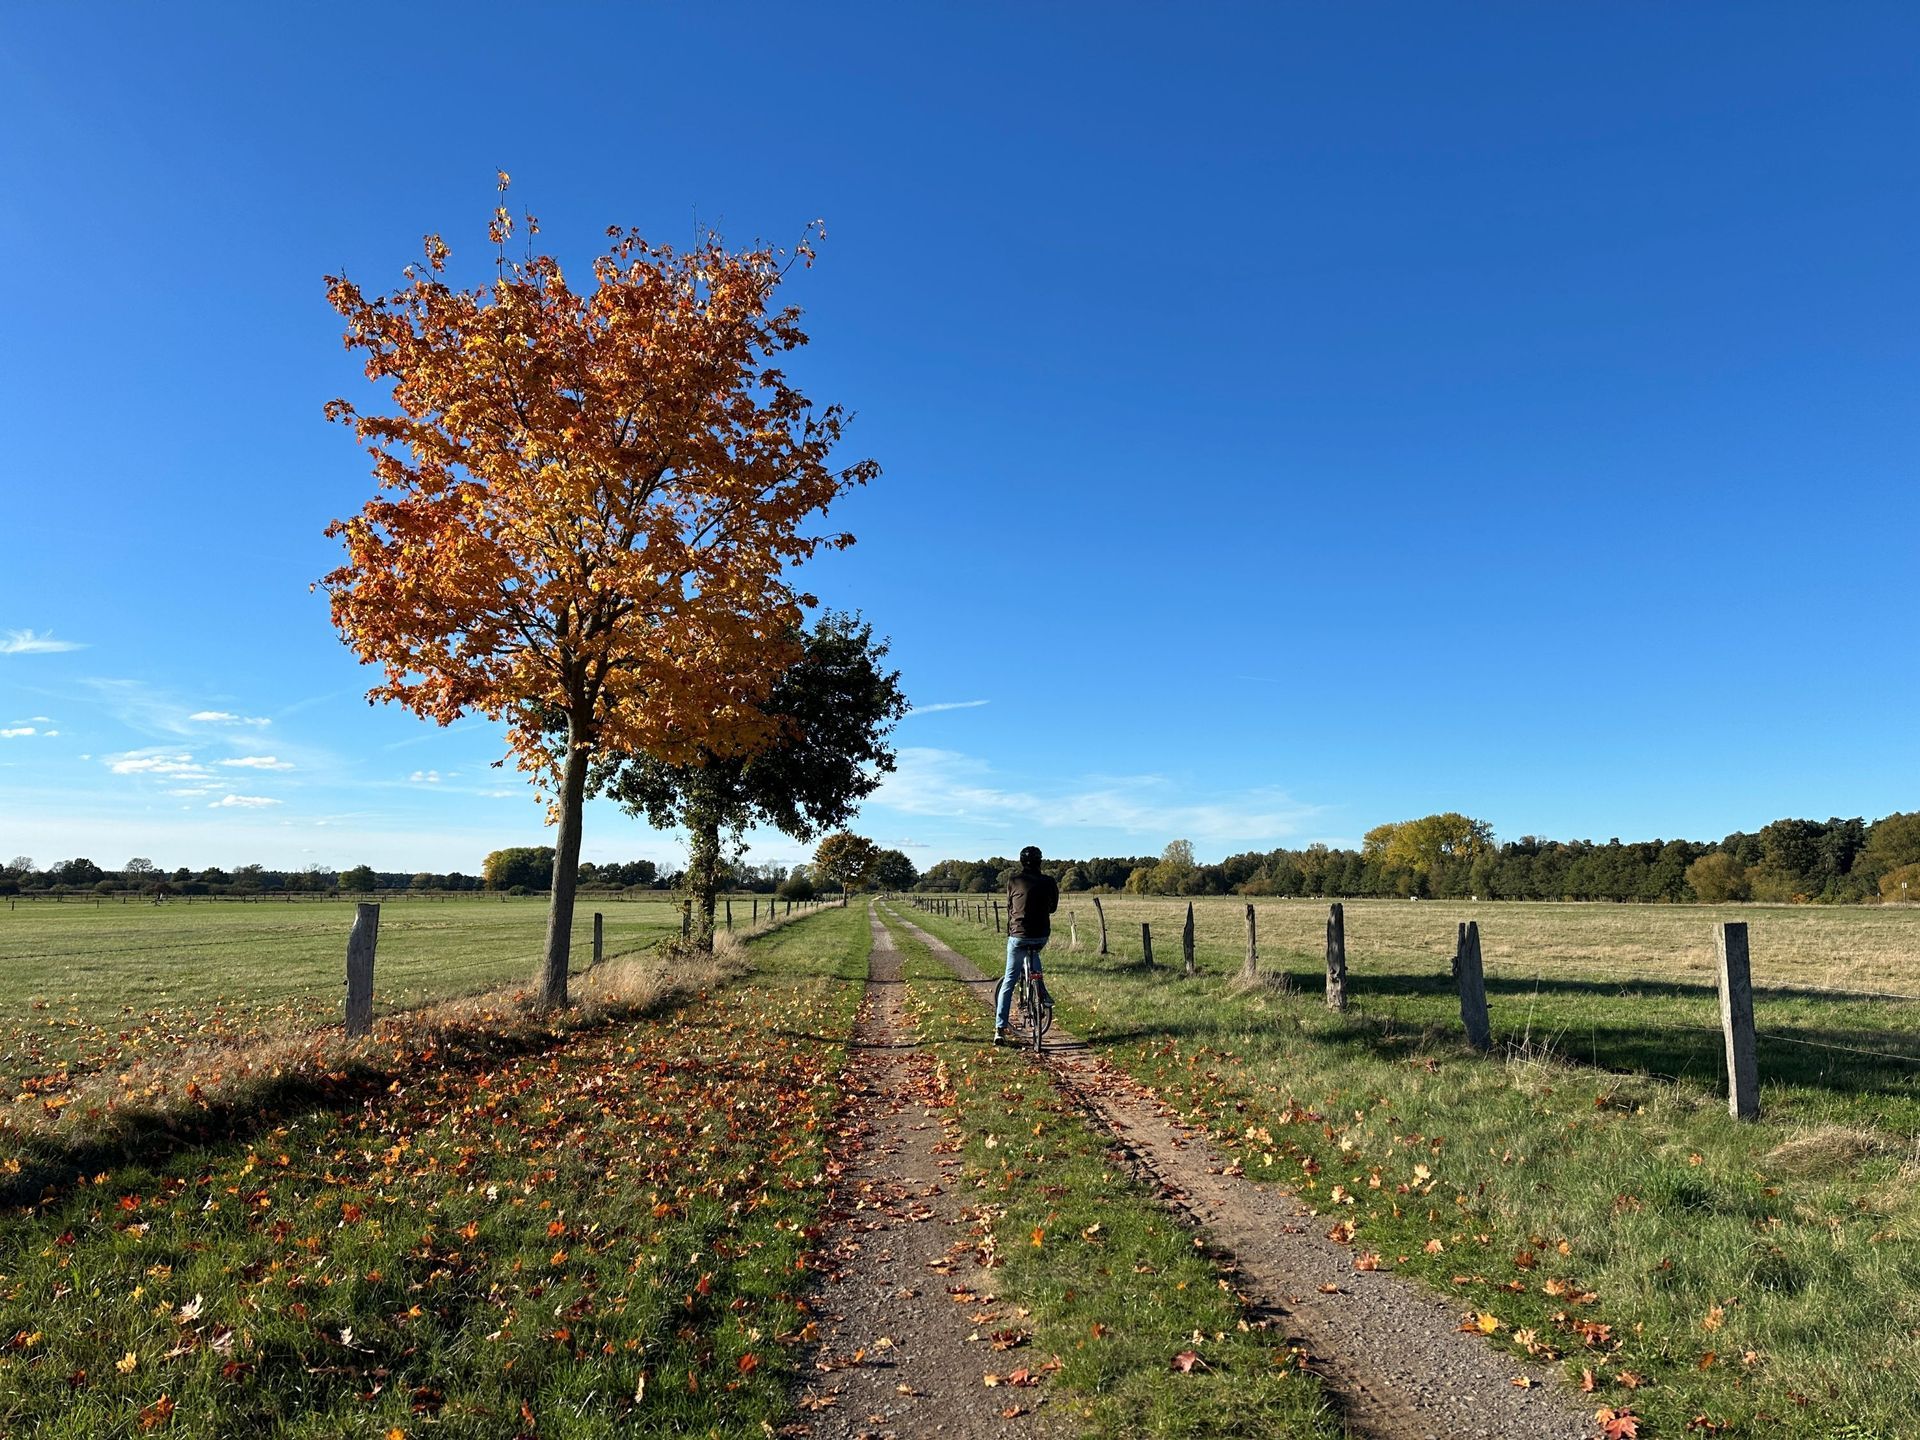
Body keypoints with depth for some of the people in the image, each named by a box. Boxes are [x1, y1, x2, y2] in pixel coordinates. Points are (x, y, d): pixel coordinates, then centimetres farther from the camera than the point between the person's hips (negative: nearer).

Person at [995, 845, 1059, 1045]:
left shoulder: (1013, 882, 1)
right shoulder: (1048, 882, 2)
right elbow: (1053, 907, 14)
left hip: (1018, 936, -2)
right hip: (1042, 936, 2)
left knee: (1009, 981, 7)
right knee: (1033, 954, 37)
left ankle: (1000, 1029, 2)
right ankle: (1043, 994, 21)